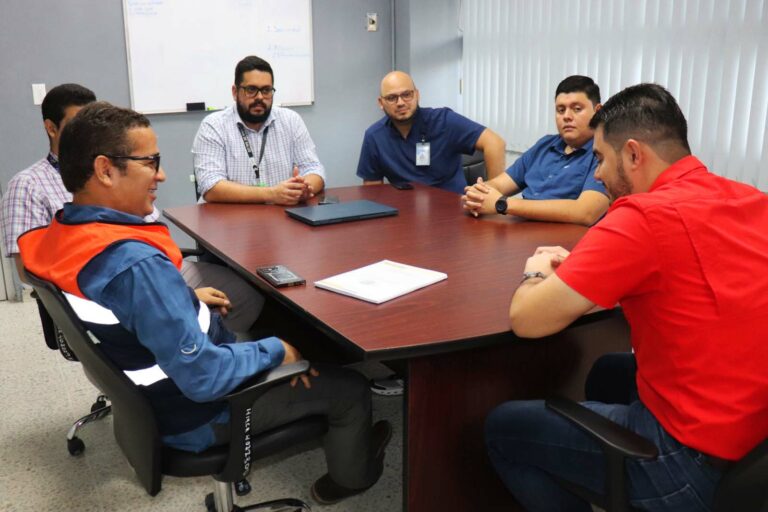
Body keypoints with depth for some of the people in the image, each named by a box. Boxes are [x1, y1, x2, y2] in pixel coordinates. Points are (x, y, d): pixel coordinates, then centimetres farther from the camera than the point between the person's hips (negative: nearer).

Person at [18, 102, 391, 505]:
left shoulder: (58, 236, -7)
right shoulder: (135, 264, -37)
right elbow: (205, 378, -34)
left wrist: (185, 300, 14)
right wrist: (277, 351, -19)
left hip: (154, 394, 9)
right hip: (196, 413, -9)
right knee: (349, 387, 5)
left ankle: (344, 440, 41)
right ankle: (352, 476, 34)